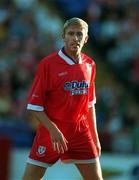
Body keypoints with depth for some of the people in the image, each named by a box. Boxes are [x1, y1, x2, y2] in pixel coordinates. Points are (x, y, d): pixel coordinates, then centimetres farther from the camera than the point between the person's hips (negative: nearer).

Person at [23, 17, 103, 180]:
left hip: (80, 133, 4)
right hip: (50, 133, -4)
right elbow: (34, 107, -9)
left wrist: (95, 138, 14)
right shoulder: (47, 64, -8)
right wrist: (53, 129, -20)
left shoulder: (89, 65, 6)